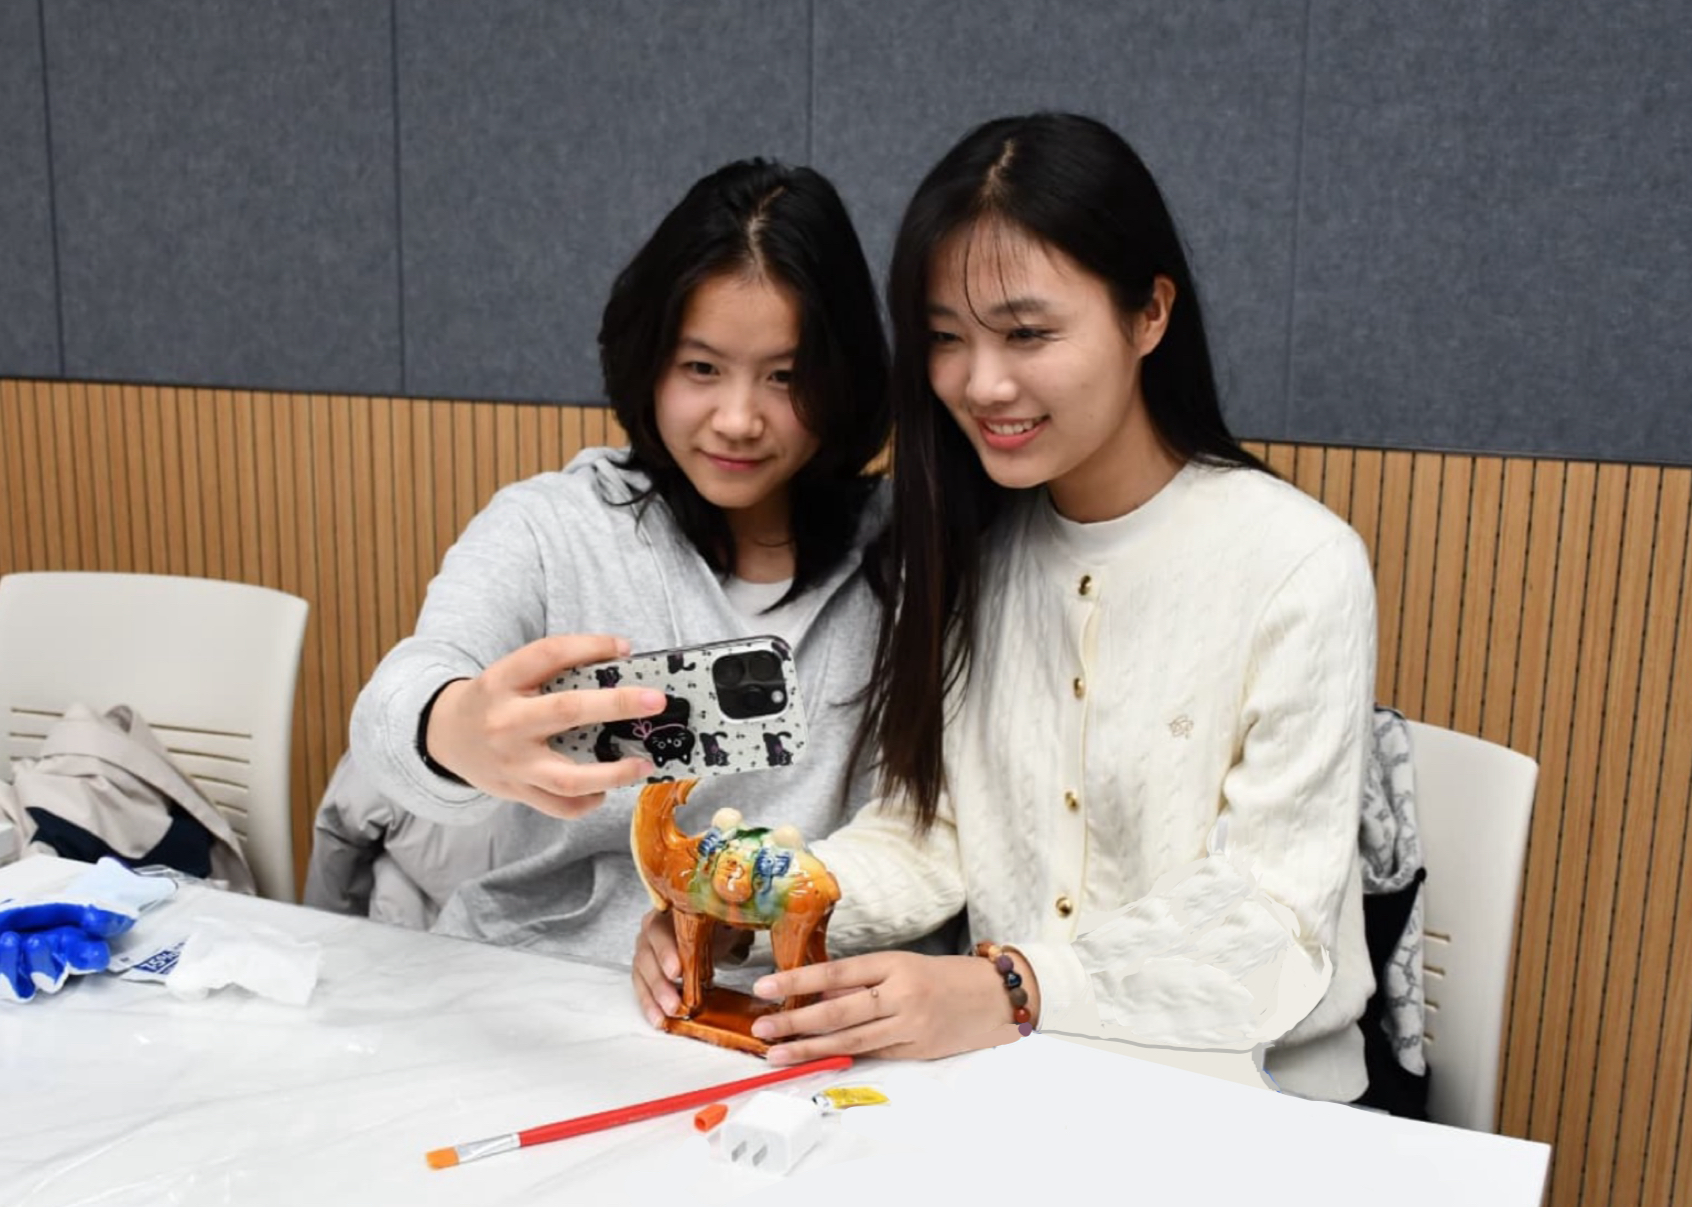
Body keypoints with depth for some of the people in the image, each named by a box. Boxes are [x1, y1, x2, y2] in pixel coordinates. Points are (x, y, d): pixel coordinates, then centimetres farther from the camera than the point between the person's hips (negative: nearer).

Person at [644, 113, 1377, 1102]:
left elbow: (1267, 920, -16)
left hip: (1250, 1099, -4)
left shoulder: (1300, 567, -14)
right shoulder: (967, 544, 3)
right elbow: (929, 826, 4)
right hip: (1015, 1088, 4)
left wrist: (1010, 992, -31)